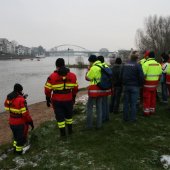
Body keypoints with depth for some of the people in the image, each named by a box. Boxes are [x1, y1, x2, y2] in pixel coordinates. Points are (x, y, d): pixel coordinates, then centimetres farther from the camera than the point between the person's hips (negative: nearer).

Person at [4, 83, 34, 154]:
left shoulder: (8, 98, -3)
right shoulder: (21, 99, -25)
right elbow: (25, 113, -24)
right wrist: (30, 122, -12)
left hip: (11, 122, 7)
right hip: (21, 123, -7)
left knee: (16, 135, 29)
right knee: (22, 138, 15)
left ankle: (15, 147, 42)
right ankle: (19, 150, 30)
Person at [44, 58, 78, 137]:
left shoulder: (52, 76, -10)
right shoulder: (72, 75, -1)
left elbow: (48, 89, -8)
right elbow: (75, 88, 5)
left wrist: (48, 99, 5)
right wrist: (73, 97, 18)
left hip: (57, 101, -3)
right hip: (68, 100, 3)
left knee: (60, 116, 10)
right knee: (69, 115, 22)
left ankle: (63, 133, 18)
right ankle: (70, 130, 34)